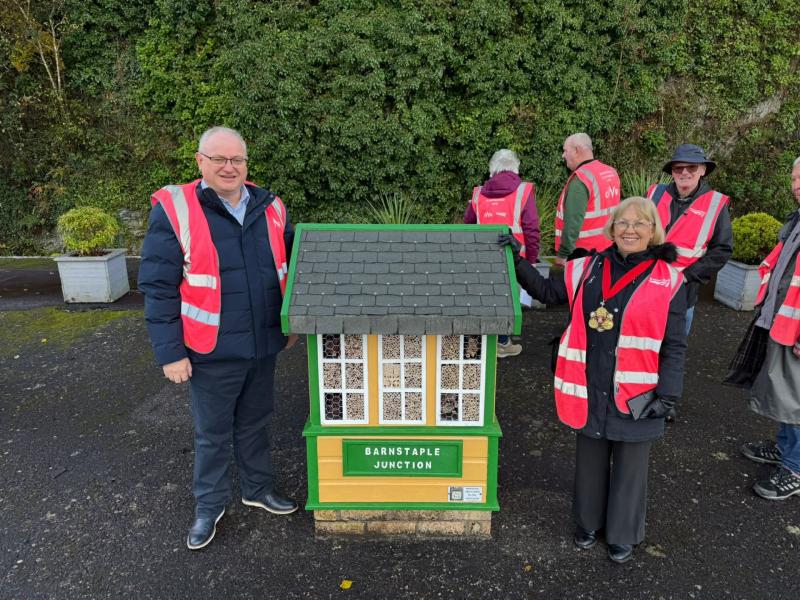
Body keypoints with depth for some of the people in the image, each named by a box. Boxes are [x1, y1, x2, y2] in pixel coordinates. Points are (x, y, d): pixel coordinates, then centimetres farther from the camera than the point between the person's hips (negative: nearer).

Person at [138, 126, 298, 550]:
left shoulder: (269, 208, 2)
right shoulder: (174, 210, -11)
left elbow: (289, 268, 14)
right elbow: (157, 287, -12)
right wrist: (170, 352, -13)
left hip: (263, 346, 4)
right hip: (212, 352, -4)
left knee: (254, 424, 22)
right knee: (212, 433, 14)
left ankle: (258, 488, 42)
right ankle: (209, 505, 35)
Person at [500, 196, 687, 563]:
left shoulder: (667, 281, -7)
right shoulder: (588, 269, 0)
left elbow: (674, 346, -5)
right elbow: (547, 292, 9)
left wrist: (668, 394, -11)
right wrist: (516, 260, 0)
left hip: (636, 395, -2)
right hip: (589, 390, 3)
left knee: (628, 465, 15)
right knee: (590, 460, 19)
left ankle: (623, 534, 37)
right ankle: (589, 522, 42)